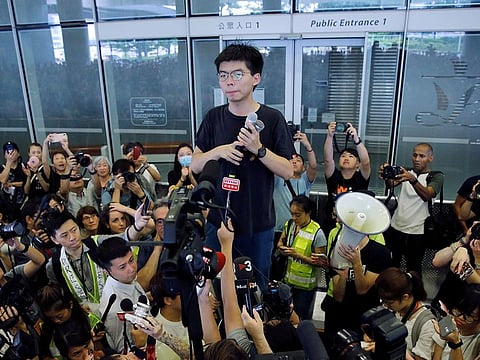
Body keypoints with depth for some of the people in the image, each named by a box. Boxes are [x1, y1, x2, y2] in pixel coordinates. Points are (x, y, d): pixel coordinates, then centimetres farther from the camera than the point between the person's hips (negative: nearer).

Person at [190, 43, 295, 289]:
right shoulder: (214, 117, -1)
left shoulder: (272, 119, -9)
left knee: (256, 286, 15)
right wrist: (217, 151, -18)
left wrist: (258, 149, -25)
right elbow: (195, 165, 2)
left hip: (259, 223, -2)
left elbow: (288, 171, -10)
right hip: (219, 219, 2)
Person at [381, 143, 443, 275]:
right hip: (395, 227, 3)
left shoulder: (436, 176, -1)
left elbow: (427, 195, -22)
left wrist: (412, 179, -40)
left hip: (417, 231, -3)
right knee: (391, 265, 9)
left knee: (413, 269, 5)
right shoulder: (406, 172, 11)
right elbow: (391, 184, -9)